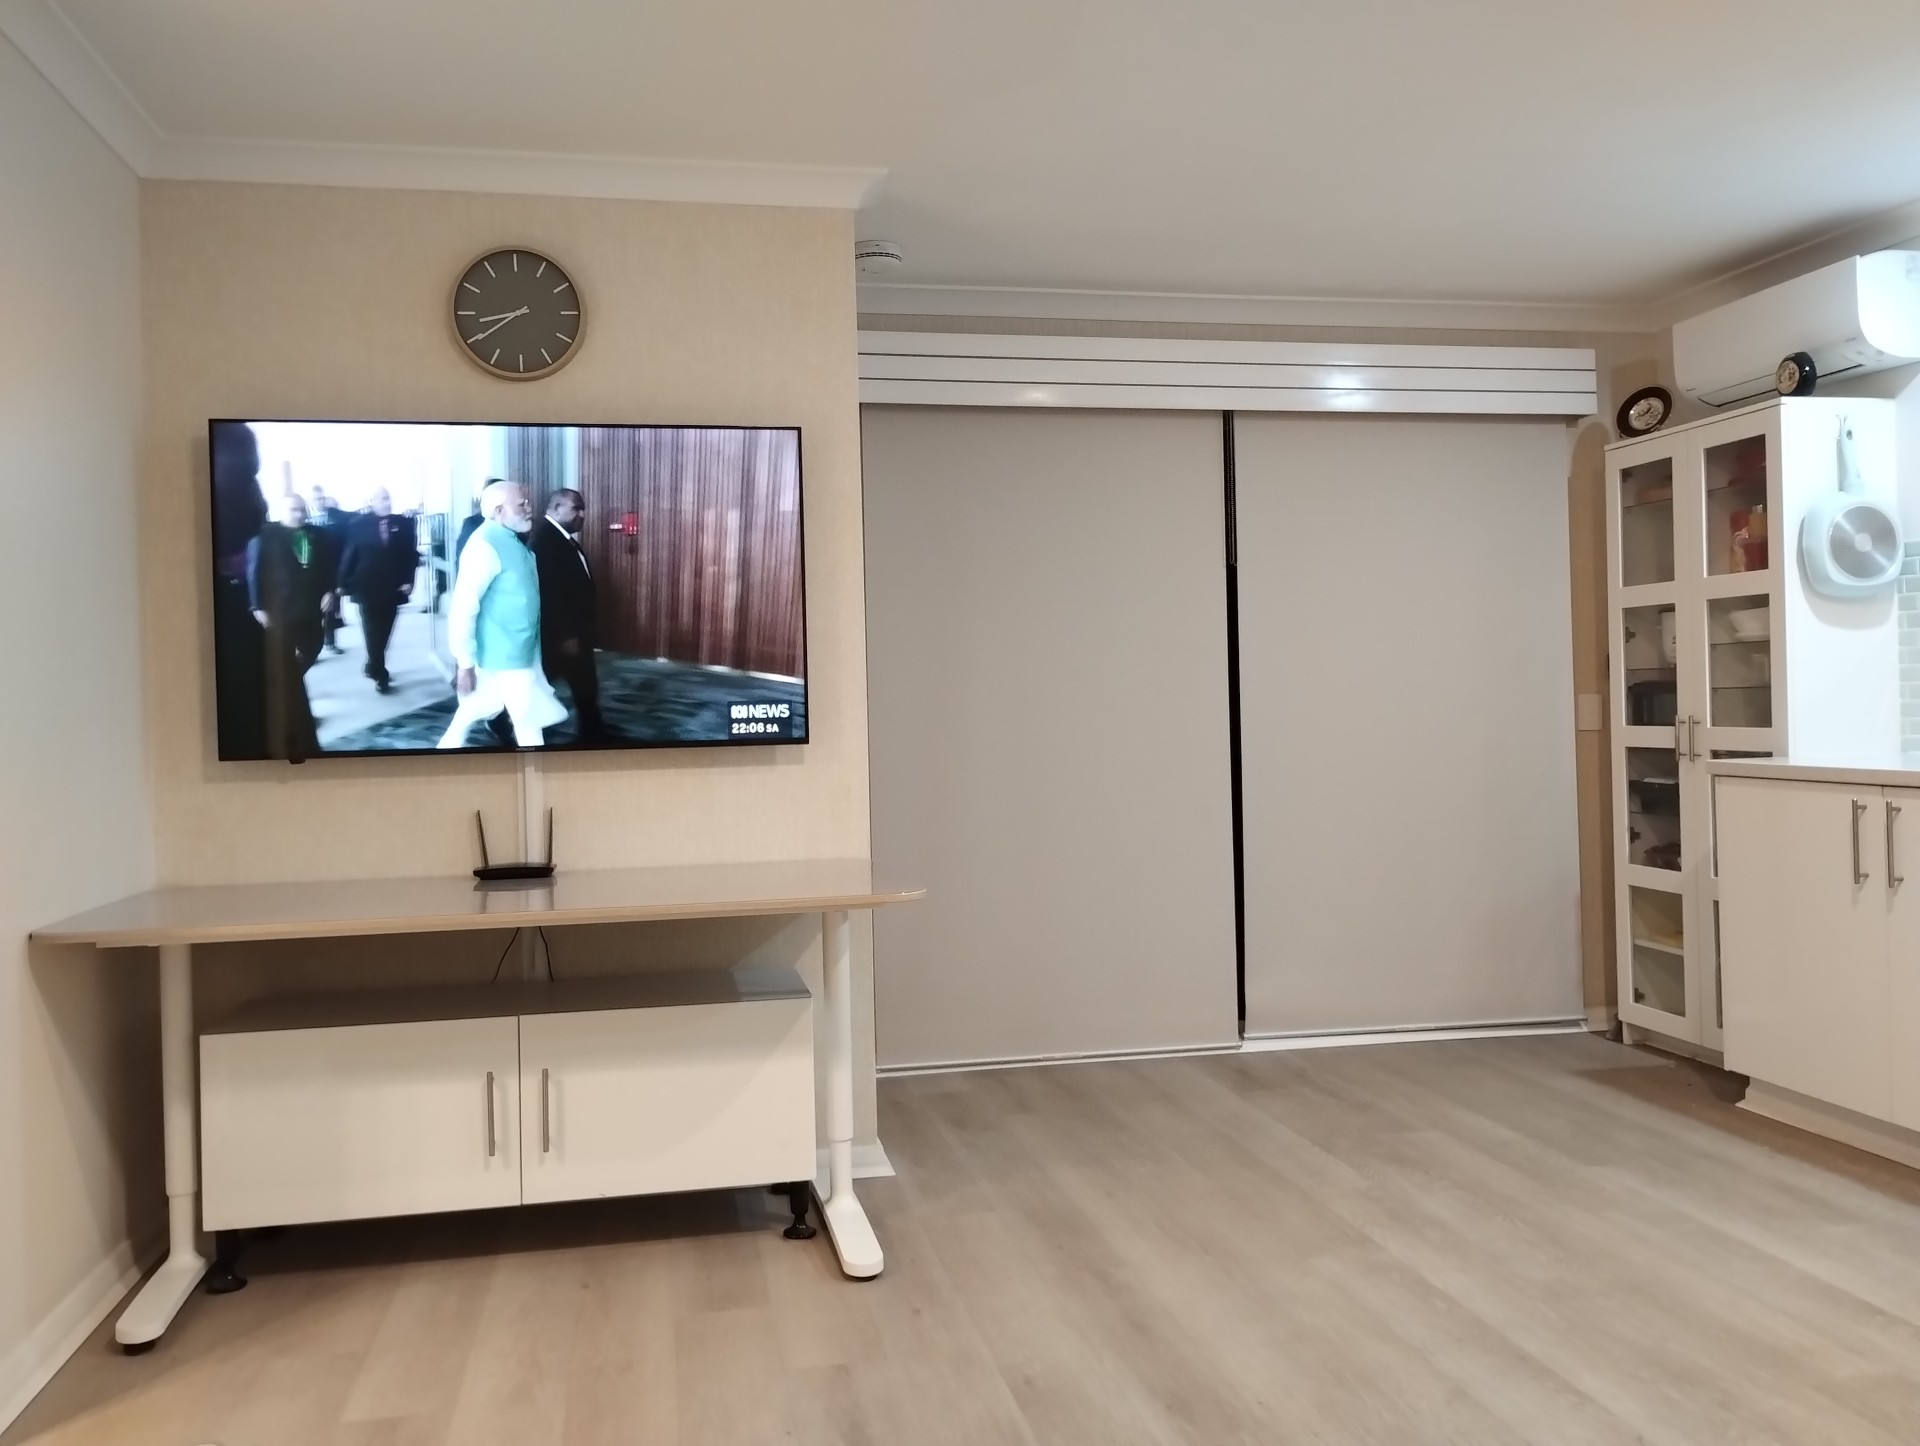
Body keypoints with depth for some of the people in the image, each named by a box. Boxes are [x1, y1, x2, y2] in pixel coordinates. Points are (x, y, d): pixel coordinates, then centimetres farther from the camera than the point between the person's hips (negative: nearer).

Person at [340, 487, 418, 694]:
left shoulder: (403, 523, 3)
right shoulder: (359, 524, -3)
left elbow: (411, 553, 4)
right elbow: (349, 555, -3)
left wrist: (408, 580, -6)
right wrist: (344, 583, -5)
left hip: (393, 589, 2)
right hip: (367, 588, -2)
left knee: (383, 632, 11)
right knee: (373, 633, 0)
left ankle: (373, 666, 28)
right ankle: (380, 676, 4)